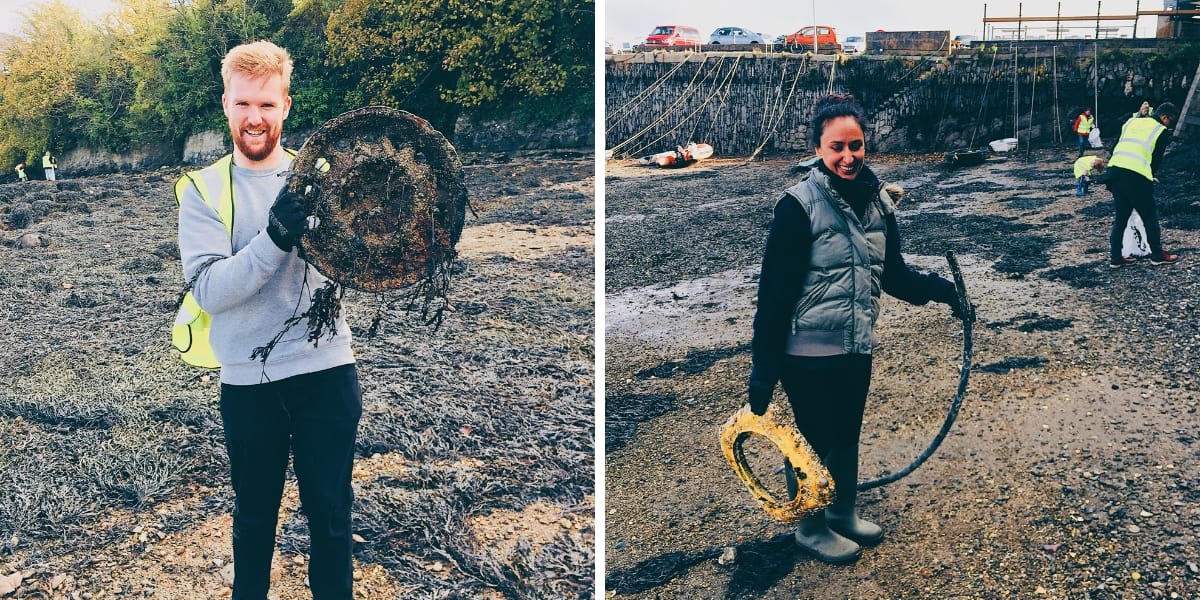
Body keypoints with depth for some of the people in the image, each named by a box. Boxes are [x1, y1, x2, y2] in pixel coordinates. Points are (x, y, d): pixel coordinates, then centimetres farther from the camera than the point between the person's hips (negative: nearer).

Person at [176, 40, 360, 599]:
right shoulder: (204, 190, -2)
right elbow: (210, 290, -15)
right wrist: (275, 236, -30)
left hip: (327, 370, 0)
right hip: (248, 383, 0)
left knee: (330, 511, 12)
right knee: (254, 513, 18)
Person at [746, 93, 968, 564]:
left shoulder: (878, 200, 3)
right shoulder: (800, 204, -16)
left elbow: (893, 275, 14)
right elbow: (775, 291, -17)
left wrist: (944, 290, 0)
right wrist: (763, 367, -17)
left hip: (858, 349, 6)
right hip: (809, 352, -6)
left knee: (847, 435, 21)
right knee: (814, 440, 10)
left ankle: (843, 514, 43)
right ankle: (811, 529, 30)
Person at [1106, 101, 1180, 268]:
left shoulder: (1131, 122, 21)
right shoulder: (1162, 132, 7)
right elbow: (1157, 159, 10)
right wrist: (1151, 175, 28)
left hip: (1114, 168, 6)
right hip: (1136, 176, -6)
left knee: (1121, 217, 17)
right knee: (1150, 217, 11)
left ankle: (1115, 258, 17)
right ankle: (1157, 255, 21)